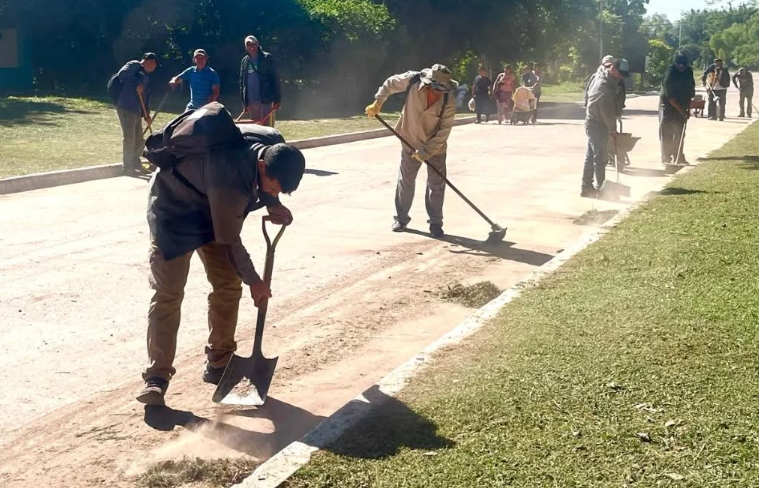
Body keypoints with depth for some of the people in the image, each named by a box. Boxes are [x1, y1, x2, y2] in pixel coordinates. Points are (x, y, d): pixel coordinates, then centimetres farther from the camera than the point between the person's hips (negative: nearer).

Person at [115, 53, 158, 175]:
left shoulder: (146, 76, 23)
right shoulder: (134, 65, -1)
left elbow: (146, 95, 21)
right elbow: (122, 74, -20)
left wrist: (146, 113, 10)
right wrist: (137, 85, -17)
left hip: (137, 111, 9)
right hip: (126, 109, -9)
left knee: (139, 141, 14)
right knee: (129, 140, -5)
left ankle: (136, 166, 29)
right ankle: (128, 169, 2)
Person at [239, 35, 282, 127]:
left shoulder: (267, 58, -2)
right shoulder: (245, 61, 12)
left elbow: (275, 79, -5)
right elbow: (242, 82, 16)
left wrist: (277, 99, -10)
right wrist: (245, 102, 11)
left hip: (266, 100, -5)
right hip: (251, 101, 5)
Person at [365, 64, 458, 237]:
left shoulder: (448, 103, -25)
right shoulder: (412, 81, -22)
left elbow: (444, 131, -21)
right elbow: (390, 83, -2)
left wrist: (426, 152, -24)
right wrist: (377, 103, -7)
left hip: (436, 147, -1)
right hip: (411, 143, 1)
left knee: (437, 184, 0)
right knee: (405, 181, 11)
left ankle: (435, 222, 13)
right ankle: (401, 218, 27)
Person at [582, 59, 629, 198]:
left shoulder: (599, 76, 5)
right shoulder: (605, 88, -26)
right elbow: (608, 113, -21)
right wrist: (612, 129, -7)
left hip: (592, 122, 10)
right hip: (597, 125, -10)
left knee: (591, 156, 13)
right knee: (600, 157, -6)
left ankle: (586, 187, 19)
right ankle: (600, 189, -3)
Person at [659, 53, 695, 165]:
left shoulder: (689, 71, -1)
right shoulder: (670, 73, -21)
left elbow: (690, 91, 6)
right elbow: (669, 95, -23)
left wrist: (688, 109, 0)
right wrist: (681, 109, -23)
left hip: (681, 105, 6)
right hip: (668, 104, -5)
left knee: (680, 132, 5)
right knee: (666, 132, -8)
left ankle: (678, 157, 9)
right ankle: (666, 158, -6)